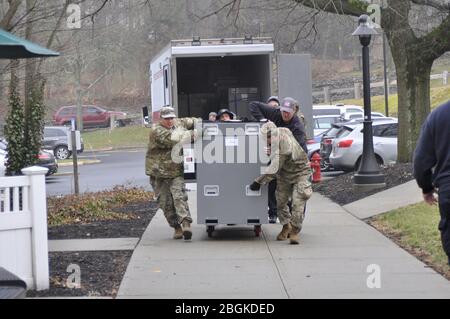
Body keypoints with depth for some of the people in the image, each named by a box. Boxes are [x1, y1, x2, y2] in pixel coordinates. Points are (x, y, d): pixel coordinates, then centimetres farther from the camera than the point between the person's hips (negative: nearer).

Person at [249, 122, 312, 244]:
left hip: (299, 172, -7)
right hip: (284, 174, 7)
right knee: (281, 202, 7)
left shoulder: (285, 143, -38)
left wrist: (259, 182, -29)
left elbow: (274, 168, -35)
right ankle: (286, 227, 26)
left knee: (297, 203, -15)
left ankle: (295, 231, -4)